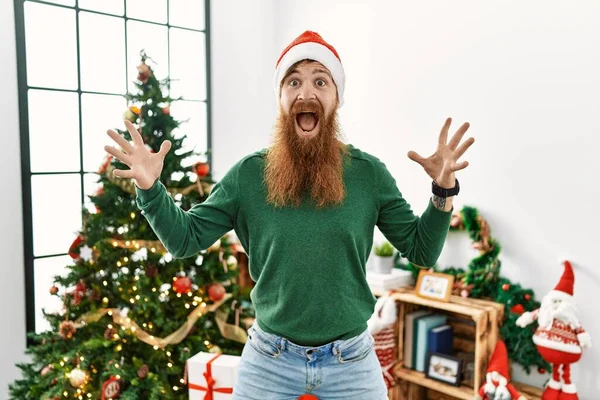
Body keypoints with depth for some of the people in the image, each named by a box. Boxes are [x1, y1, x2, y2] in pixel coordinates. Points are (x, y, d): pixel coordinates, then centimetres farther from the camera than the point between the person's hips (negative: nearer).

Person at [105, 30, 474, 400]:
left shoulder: (369, 173, -6)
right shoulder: (248, 173, -7)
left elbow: (422, 251, -1)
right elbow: (185, 240, -2)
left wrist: (444, 190, -16)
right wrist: (150, 187, -17)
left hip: (352, 361, 1)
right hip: (268, 362, 0)